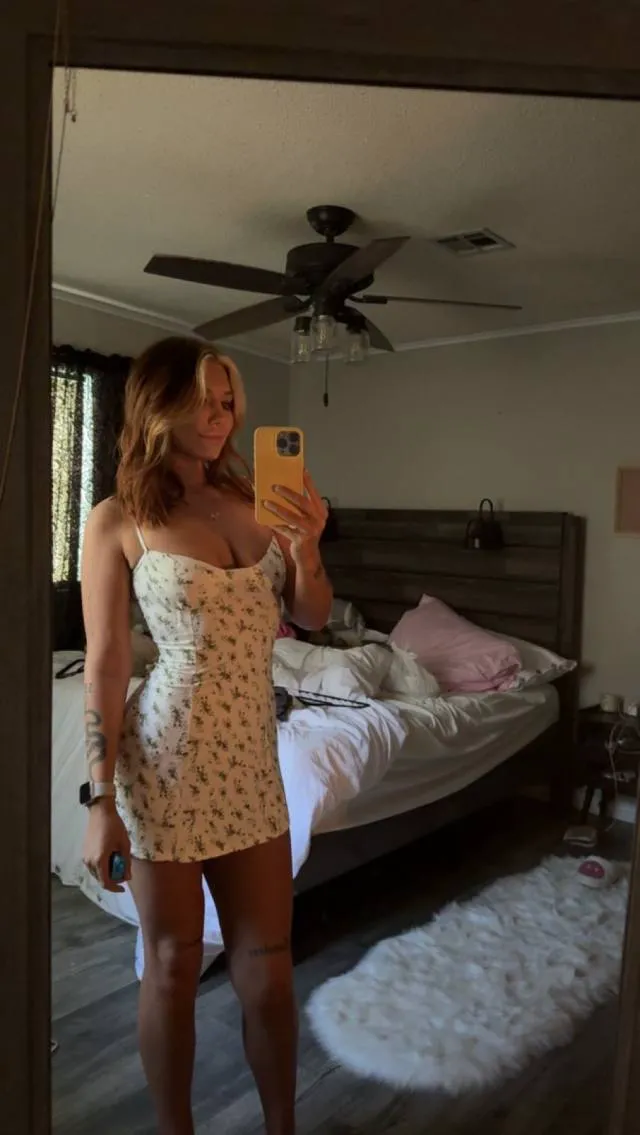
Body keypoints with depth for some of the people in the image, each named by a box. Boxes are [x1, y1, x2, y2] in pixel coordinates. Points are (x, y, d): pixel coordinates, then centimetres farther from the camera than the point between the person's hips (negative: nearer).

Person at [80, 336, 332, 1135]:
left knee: (267, 961, 15)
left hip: (250, 756, 4)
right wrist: (100, 800, -10)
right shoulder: (117, 522, -7)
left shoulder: (251, 500, 5)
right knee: (173, 965, 14)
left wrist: (306, 548, -11)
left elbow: (312, 617, 8)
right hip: (167, 761, -4)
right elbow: (104, 663, -9)